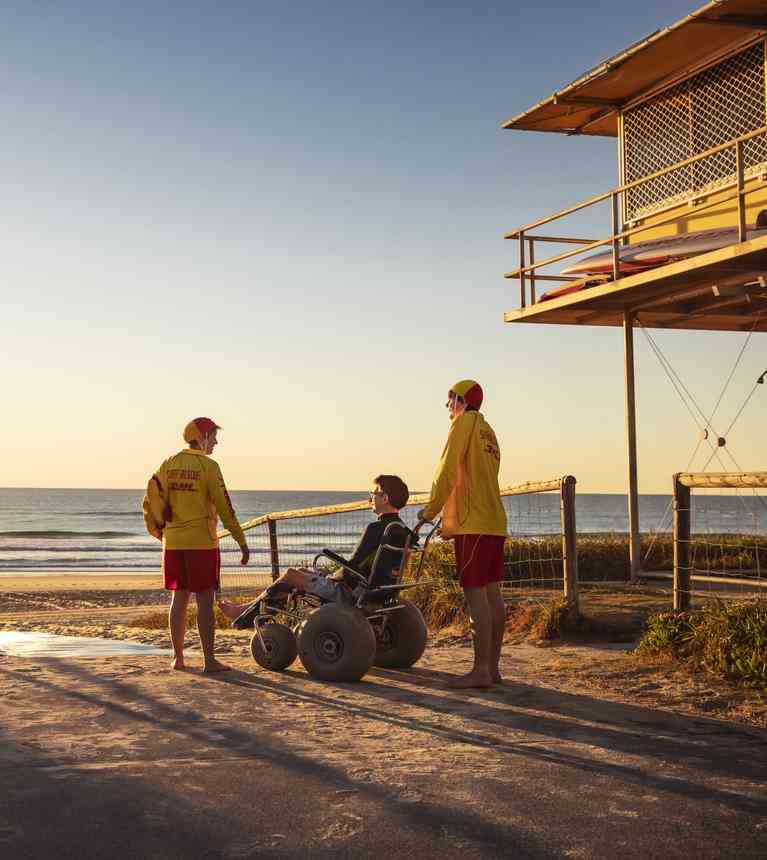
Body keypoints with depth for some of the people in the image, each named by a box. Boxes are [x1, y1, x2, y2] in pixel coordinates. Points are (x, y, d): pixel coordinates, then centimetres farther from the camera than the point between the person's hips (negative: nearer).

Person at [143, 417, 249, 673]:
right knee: (205, 600, -2)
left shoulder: (169, 464, 9)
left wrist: (159, 531, 23)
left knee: (179, 599, 12)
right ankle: (209, 660, -2)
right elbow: (224, 507, -12)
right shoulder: (208, 465, -9)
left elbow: (149, 503, 8)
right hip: (201, 543, -6)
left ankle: (178, 658, 16)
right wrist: (242, 541, -8)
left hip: (173, 543, 6)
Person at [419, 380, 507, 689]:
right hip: (494, 521, 9)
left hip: (472, 523, -9)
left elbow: (448, 469, -10)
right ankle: (492, 666, 12)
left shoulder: (464, 423, -3)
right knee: (492, 592, 8)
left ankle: (481, 671, -11)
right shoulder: (488, 432, 23)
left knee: (476, 593, -10)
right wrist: (450, 519, 21)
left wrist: (430, 510, -1)